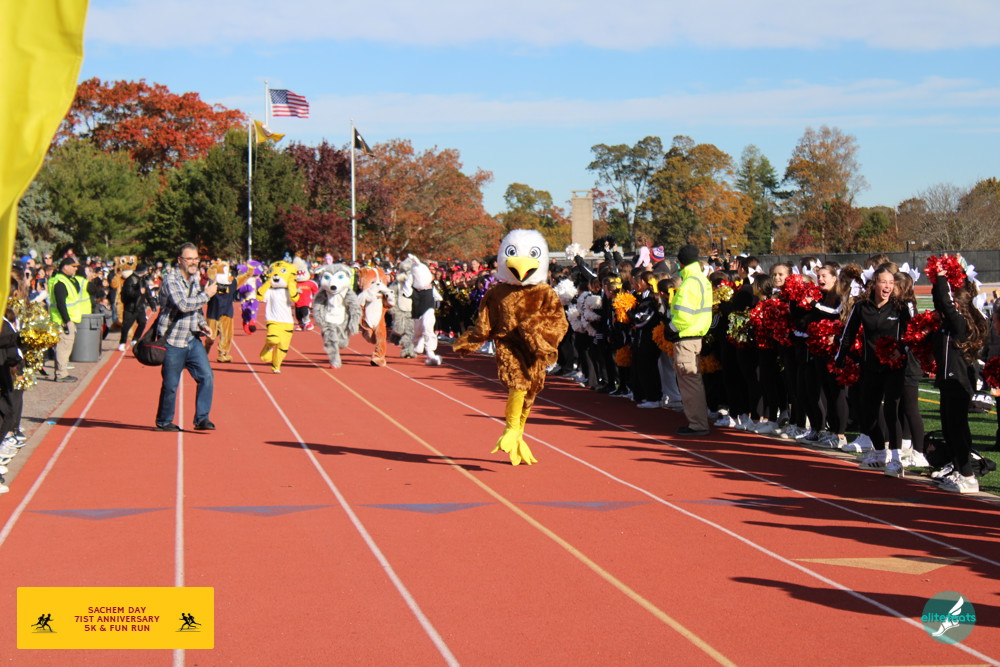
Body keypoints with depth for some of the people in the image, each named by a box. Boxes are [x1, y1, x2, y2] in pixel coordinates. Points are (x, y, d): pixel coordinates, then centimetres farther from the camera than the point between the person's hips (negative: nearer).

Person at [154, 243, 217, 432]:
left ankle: (202, 418, 2)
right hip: (173, 340, -7)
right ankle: (164, 422, 17)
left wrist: (202, 324, 6)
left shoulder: (195, 278, 12)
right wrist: (206, 294, -16)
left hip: (193, 339, 7)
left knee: (206, 377, -4)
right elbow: (183, 305, -27)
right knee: (170, 384, 2)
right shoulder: (171, 280, -13)